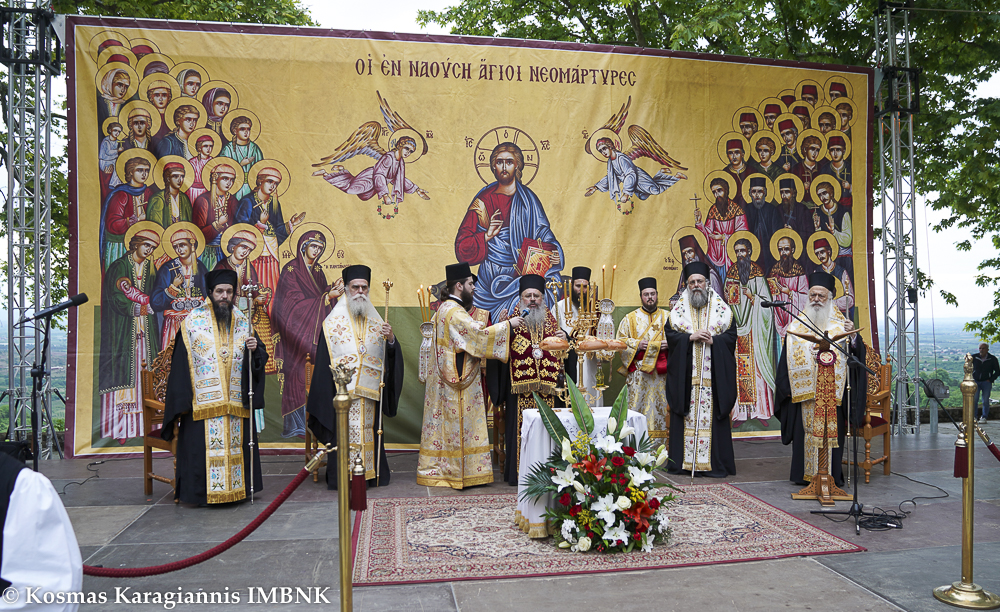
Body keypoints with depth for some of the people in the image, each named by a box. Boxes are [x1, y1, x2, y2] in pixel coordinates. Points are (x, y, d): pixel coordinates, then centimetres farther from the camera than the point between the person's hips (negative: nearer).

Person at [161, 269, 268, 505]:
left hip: (235, 403, 3)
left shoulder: (242, 322, 9)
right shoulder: (193, 322, -1)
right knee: (204, 448, -1)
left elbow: (259, 359, 10)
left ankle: (238, 487, 19)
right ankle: (204, 492, 12)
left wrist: (255, 349, -14)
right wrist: (182, 401, -9)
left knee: (236, 446, 7)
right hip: (203, 403, -3)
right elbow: (181, 364, -4)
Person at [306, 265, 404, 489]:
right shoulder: (333, 322, 3)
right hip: (342, 392, -3)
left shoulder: (376, 322, 13)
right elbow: (324, 361, -1)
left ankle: (371, 475, 14)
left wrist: (391, 340, -16)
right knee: (344, 436, -4)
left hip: (369, 392, 3)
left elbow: (391, 357, 5)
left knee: (369, 434, 5)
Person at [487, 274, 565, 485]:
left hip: (546, 387, 3)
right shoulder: (512, 320, 7)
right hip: (519, 388, -2)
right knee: (520, 428, -5)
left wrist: (563, 339, -2)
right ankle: (518, 473, 3)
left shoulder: (551, 321, 15)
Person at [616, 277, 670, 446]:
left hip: (661, 372, 1)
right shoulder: (630, 318, 9)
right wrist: (637, 344, -11)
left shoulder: (668, 317, 12)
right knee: (637, 407, -4)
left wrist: (669, 344, -9)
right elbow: (620, 341, 5)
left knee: (661, 406, 0)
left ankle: (660, 445, 6)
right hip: (638, 371, -1)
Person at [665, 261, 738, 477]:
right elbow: (670, 334, 1)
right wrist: (691, 337, -13)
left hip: (713, 375, 0)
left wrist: (713, 340, -13)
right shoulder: (678, 309, 9)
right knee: (686, 416, 0)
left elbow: (731, 335, 3)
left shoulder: (721, 308, 8)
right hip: (685, 375, 1)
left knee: (713, 415, -2)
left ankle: (715, 463, 4)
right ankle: (683, 462, 6)